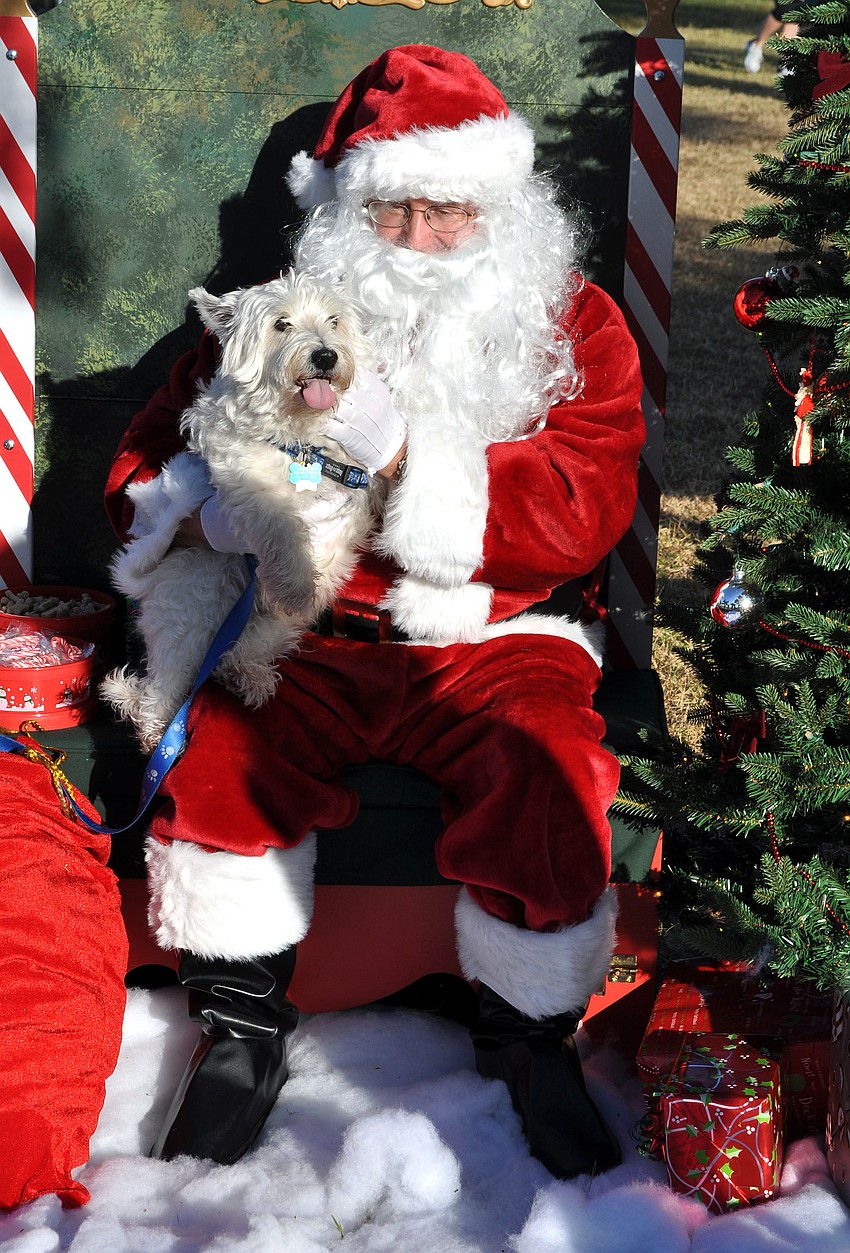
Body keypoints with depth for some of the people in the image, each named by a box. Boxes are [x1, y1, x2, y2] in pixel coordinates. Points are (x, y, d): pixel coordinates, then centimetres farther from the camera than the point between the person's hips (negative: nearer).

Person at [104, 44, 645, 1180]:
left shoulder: (572, 325, 4)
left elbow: (585, 510, -10)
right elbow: (150, 452, 11)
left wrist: (405, 458, -23)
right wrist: (200, 506, -15)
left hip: (493, 638, -1)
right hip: (314, 631, 2)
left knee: (543, 775, -30)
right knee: (219, 749, -26)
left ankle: (531, 1032, -1)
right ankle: (243, 1021, -2)